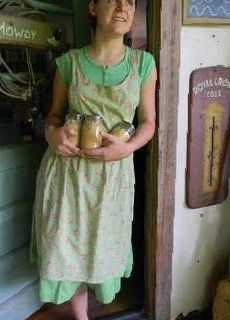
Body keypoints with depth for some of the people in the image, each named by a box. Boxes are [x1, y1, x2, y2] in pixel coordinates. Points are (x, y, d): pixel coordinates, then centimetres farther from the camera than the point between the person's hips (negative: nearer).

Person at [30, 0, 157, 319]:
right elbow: (55, 113, 9)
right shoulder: (69, 62, -2)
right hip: (66, 168, 0)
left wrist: (127, 147, -15)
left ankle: (102, 292, 48)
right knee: (67, 247, 8)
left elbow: (148, 122, 3)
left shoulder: (143, 63, -1)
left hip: (114, 171, 0)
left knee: (103, 247, 13)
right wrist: (52, 133, -14)